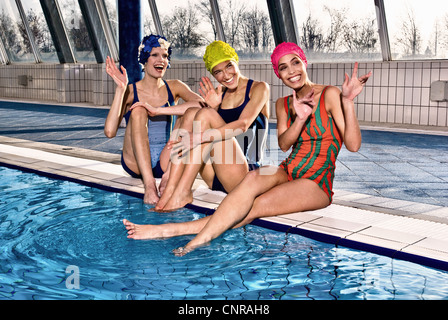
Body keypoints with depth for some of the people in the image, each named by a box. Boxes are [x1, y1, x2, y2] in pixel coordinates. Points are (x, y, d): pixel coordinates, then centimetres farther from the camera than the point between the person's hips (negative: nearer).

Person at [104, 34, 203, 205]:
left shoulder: (174, 87, 5)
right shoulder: (130, 92, -1)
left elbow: (200, 104, -18)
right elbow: (110, 131, -15)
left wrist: (159, 110, -26)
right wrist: (121, 89, -19)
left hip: (166, 160, 1)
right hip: (135, 162, -1)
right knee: (138, 111, -25)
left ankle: (169, 176, -30)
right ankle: (149, 185, -37)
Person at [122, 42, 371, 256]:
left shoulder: (329, 95, -3)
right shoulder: (283, 104, 13)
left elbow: (353, 145, -11)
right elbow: (283, 145, -4)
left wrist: (348, 102, -23)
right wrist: (299, 119, -23)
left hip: (317, 185, -4)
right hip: (287, 173, 4)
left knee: (253, 208, -28)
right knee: (254, 177, -30)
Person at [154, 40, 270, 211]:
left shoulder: (259, 88, 2)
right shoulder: (219, 93, 19)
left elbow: (243, 124, -17)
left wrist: (200, 137, -29)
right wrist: (213, 107, -5)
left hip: (246, 175, -5)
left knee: (205, 114, -21)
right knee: (191, 113, -13)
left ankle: (182, 191, -29)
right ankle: (170, 189, -25)